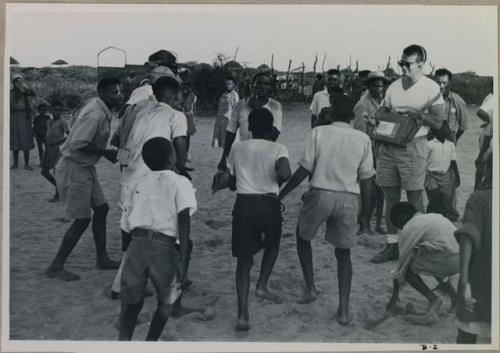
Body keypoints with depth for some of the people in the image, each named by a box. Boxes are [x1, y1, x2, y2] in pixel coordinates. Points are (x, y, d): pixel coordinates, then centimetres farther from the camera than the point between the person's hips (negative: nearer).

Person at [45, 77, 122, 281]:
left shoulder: (103, 111, 8)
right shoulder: (95, 114, -23)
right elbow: (78, 144, -28)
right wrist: (106, 153, -19)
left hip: (86, 167, 10)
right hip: (74, 168, -10)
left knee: (101, 209, 14)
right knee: (82, 219, -5)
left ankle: (102, 259, 25)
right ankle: (56, 267, 6)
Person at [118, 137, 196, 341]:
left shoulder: (137, 183, 18)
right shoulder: (180, 182, 4)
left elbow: (129, 216, 16)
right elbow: (184, 221, -6)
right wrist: (183, 259, -8)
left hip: (136, 245, 3)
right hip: (164, 249, -3)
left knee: (131, 301, 15)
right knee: (166, 301, 20)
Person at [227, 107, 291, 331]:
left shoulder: (237, 148, 10)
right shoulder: (278, 149, 0)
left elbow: (231, 181, 15)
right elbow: (285, 173, -19)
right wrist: (277, 182, 2)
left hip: (243, 203, 2)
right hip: (268, 204, -2)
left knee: (244, 259, 7)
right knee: (272, 245, 29)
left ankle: (242, 314, -1)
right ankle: (262, 286, 15)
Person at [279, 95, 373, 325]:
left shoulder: (318, 132, -1)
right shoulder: (363, 139, 4)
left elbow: (304, 170, -5)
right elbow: (365, 179, 4)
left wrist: (281, 194, 4)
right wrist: (365, 210, 14)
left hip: (320, 194, -1)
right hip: (348, 199, 2)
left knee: (303, 236, 25)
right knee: (343, 253, 14)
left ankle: (310, 288, 20)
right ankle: (343, 309, 10)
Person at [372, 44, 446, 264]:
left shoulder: (431, 88, -3)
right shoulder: (394, 87, 11)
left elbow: (438, 122, -8)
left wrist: (413, 112, -16)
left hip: (413, 147, -5)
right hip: (388, 146, 5)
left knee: (415, 200, 2)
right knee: (391, 199, 9)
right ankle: (392, 245, 19)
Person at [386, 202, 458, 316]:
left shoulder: (410, 228, 3)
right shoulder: (435, 216, 27)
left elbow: (402, 262, 6)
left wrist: (394, 296, 14)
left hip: (446, 259, -8)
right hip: (462, 261, 9)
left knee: (407, 267, 9)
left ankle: (433, 298, 0)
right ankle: (455, 298, 23)